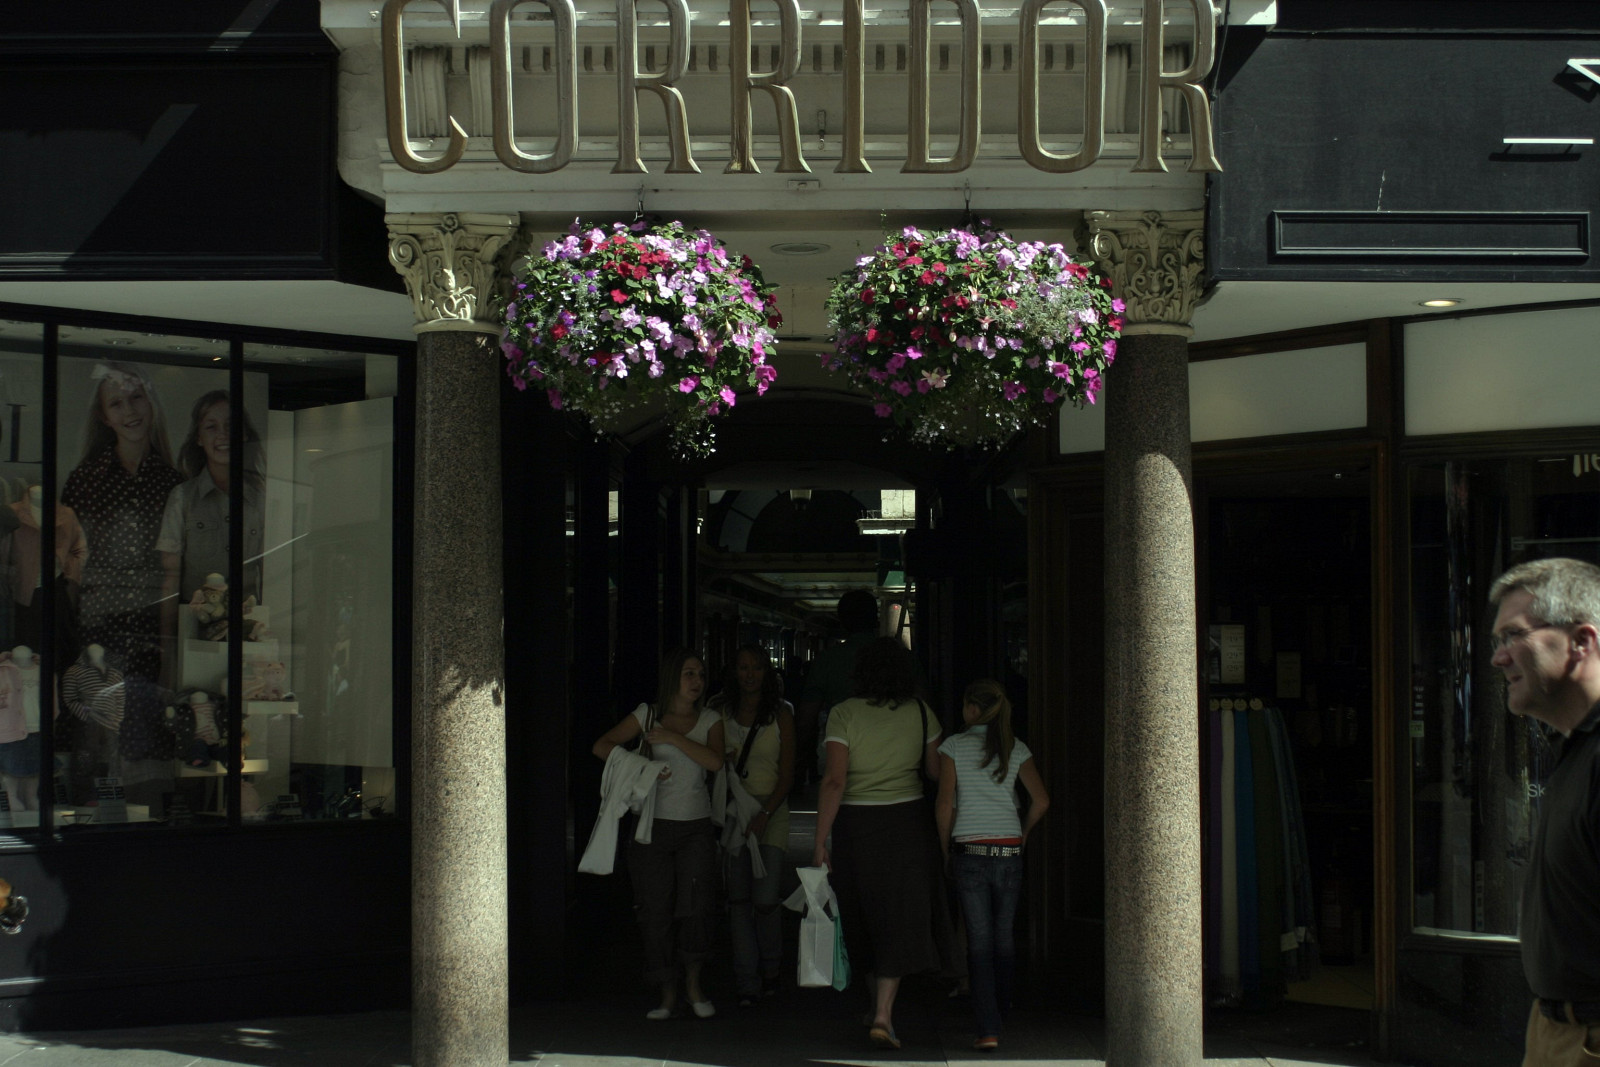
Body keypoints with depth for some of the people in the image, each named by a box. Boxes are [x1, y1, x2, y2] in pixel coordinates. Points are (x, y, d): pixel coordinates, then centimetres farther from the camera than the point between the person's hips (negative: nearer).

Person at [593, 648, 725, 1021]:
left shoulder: (709, 720, 8)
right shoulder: (648, 715, 6)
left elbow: (715, 761, -10)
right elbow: (603, 745, 1)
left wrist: (671, 738, -12)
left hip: (696, 826, 0)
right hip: (654, 824, 0)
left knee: (695, 904, -15)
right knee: (656, 910, 0)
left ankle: (693, 984, 3)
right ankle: (668, 994, 12)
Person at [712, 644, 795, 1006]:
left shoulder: (781, 714, 1)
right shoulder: (722, 713, 8)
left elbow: (787, 774, -3)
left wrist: (765, 814, -15)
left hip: (771, 808, -2)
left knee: (765, 899, -9)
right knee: (738, 898, 0)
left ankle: (770, 966, 16)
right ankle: (747, 981, 4)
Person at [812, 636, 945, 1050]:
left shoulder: (843, 714, -8)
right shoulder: (920, 713, -1)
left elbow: (834, 781, -14)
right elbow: (936, 771, 5)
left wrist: (820, 841, -12)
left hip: (855, 824, 0)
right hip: (908, 821, 0)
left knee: (865, 919, 16)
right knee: (900, 920, 3)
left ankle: (880, 1008, 28)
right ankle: (883, 1015, -10)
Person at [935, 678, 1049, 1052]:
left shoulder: (954, 747, -2)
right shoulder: (1016, 749, 7)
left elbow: (944, 804, -7)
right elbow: (1040, 800, 4)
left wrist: (945, 849, 4)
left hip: (970, 852, -3)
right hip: (1009, 852, 3)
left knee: (979, 941, -3)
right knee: (1004, 937, 14)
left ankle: (988, 1029, -9)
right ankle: (1001, 1009, 27)